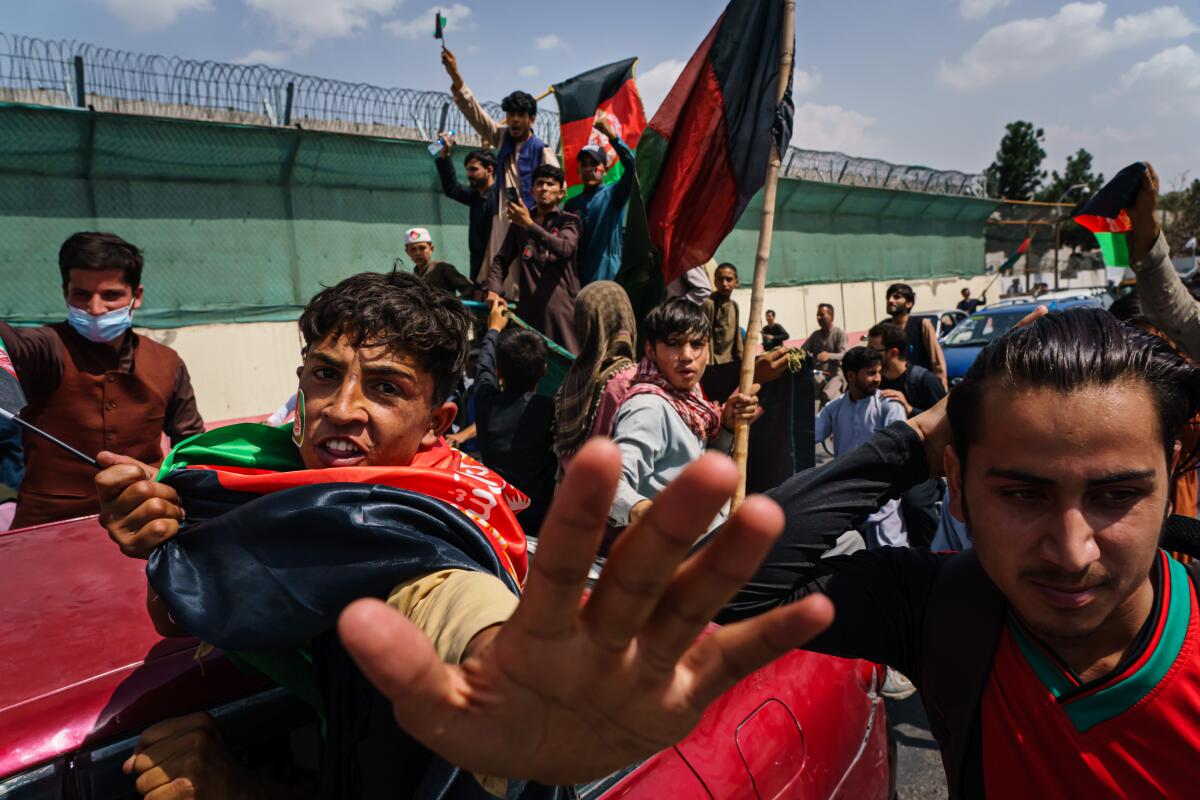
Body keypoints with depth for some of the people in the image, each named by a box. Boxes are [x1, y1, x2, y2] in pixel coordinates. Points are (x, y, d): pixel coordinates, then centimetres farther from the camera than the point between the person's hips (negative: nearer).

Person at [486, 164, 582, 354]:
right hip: (529, 306, 3)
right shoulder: (520, 221, 17)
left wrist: (530, 225, -20)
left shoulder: (569, 221, 5)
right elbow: (501, 258, 14)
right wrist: (493, 290, -3)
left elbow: (565, 249, -15)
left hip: (562, 304, -3)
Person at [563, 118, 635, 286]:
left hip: (607, 274, -4)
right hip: (577, 277, 4)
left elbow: (632, 166, -14)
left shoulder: (614, 195, 3)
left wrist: (611, 135, -22)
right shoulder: (571, 204, 16)